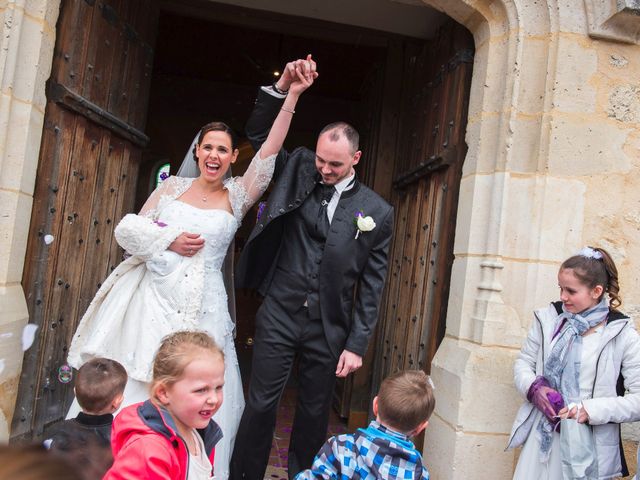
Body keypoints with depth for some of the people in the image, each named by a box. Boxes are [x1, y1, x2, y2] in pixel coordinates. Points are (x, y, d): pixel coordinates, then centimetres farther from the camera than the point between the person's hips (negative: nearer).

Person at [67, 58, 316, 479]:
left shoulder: (237, 196, 2)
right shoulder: (173, 185, 7)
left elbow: (270, 152, -8)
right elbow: (128, 228, 7)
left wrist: (292, 97, -13)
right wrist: (169, 240, -10)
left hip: (199, 307, -2)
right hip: (152, 297, 2)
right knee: (131, 387, 9)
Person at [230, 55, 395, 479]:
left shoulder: (378, 212, -2)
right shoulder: (299, 172, 2)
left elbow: (372, 285, -1)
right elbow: (258, 132, 6)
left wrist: (357, 345, -3)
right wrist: (284, 86, -9)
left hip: (329, 329, 0)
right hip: (279, 316, 1)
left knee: (315, 415, 13)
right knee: (260, 406, 5)